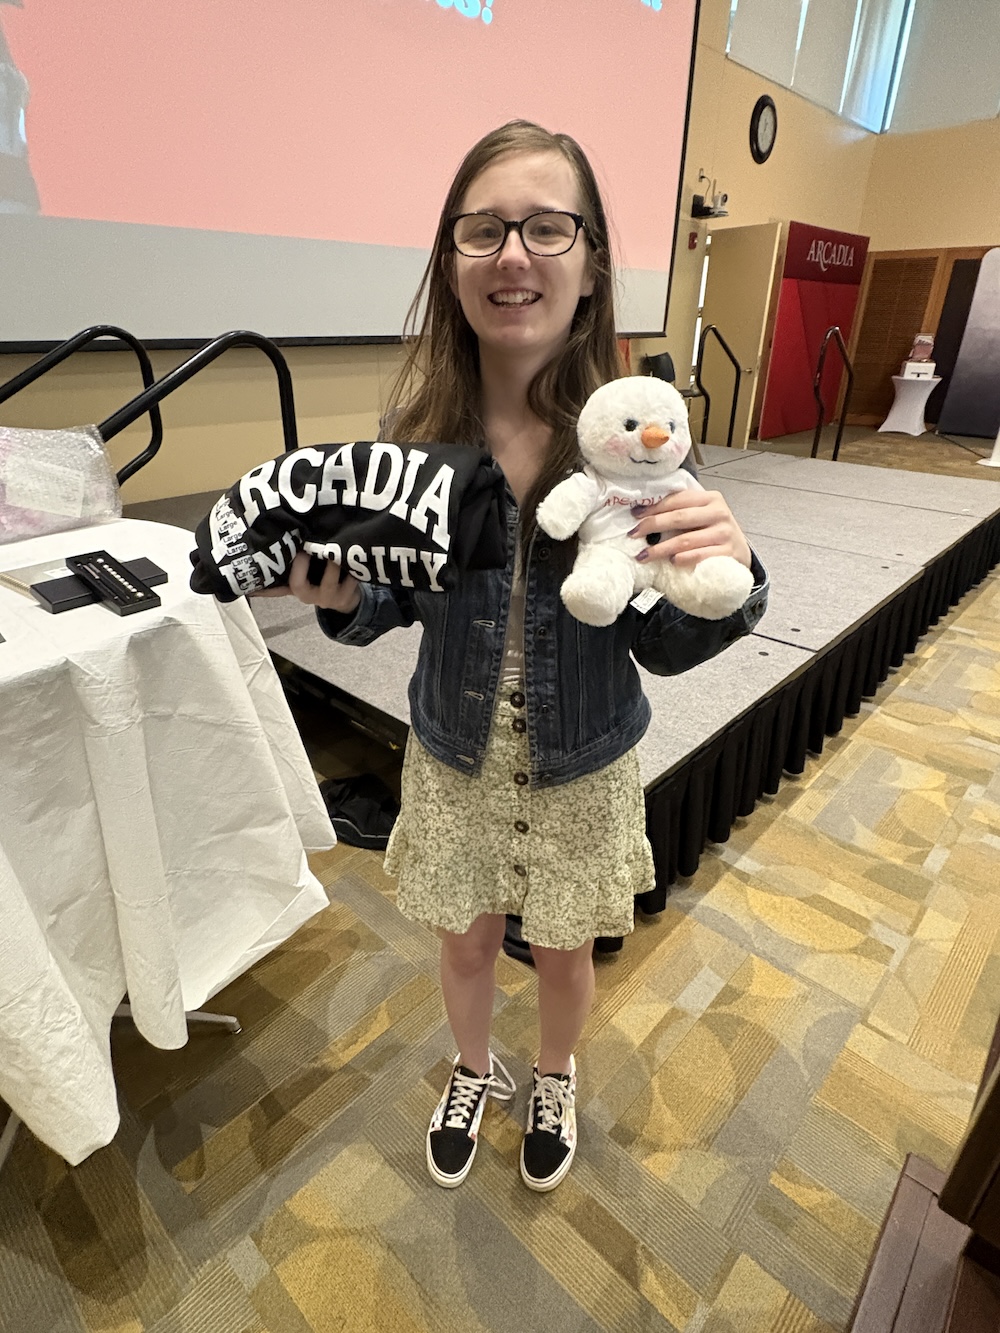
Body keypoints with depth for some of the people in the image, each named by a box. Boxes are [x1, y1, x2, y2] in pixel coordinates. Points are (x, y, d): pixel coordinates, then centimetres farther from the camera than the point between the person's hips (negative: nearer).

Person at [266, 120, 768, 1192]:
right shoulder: (417, 428, -13)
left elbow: (663, 645, -12)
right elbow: (396, 601, -2)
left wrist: (726, 577, -32)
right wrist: (339, 595, -24)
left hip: (582, 771, -1)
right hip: (452, 761, 1)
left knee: (564, 949, 24)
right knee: (466, 940, 24)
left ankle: (554, 1081, 60)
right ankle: (472, 1072, 60)